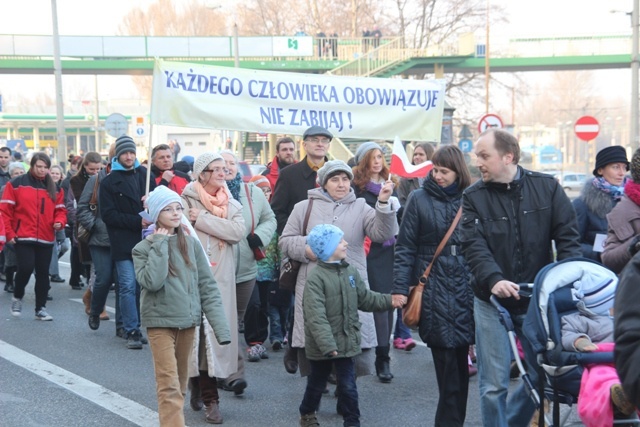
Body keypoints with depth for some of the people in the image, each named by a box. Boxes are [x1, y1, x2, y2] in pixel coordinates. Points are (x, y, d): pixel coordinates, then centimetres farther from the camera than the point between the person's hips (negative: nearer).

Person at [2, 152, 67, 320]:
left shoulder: (54, 188, 10)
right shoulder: (16, 184, -3)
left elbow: (60, 210, 12)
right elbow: (5, 210, -4)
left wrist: (60, 222, -10)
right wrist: (9, 233, -9)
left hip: (46, 239, 4)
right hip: (23, 237, -4)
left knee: (43, 273, 7)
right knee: (26, 267, -16)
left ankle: (41, 308, 17)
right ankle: (17, 297, 11)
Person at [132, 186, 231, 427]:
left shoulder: (191, 243, 2)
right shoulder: (143, 248, -4)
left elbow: (207, 286, 1)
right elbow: (152, 282, -22)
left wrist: (220, 326, -7)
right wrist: (159, 245, -16)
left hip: (188, 320, 4)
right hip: (160, 321, -4)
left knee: (180, 382, 14)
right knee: (169, 384, -9)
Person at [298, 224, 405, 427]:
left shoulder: (351, 271, 3)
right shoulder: (315, 278, -18)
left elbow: (365, 298, 12)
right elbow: (316, 316, -24)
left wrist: (389, 300, -1)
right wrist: (327, 344, -29)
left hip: (346, 341, 4)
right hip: (321, 346, -4)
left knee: (348, 386, 5)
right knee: (317, 383, 15)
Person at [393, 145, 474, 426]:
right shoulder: (419, 199, 2)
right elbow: (405, 247, 1)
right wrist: (400, 288, -4)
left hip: (465, 288, 2)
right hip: (433, 290, -2)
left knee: (459, 360, 2)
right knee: (446, 361, -3)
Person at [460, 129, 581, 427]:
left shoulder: (547, 187, 0)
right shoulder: (474, 197, -3)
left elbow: (567, 237, -1)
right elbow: (474, 246, -14)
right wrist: (494, 279, -32)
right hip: (492, 301, -1)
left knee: (545, 374, 10)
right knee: (493, 385, -1)